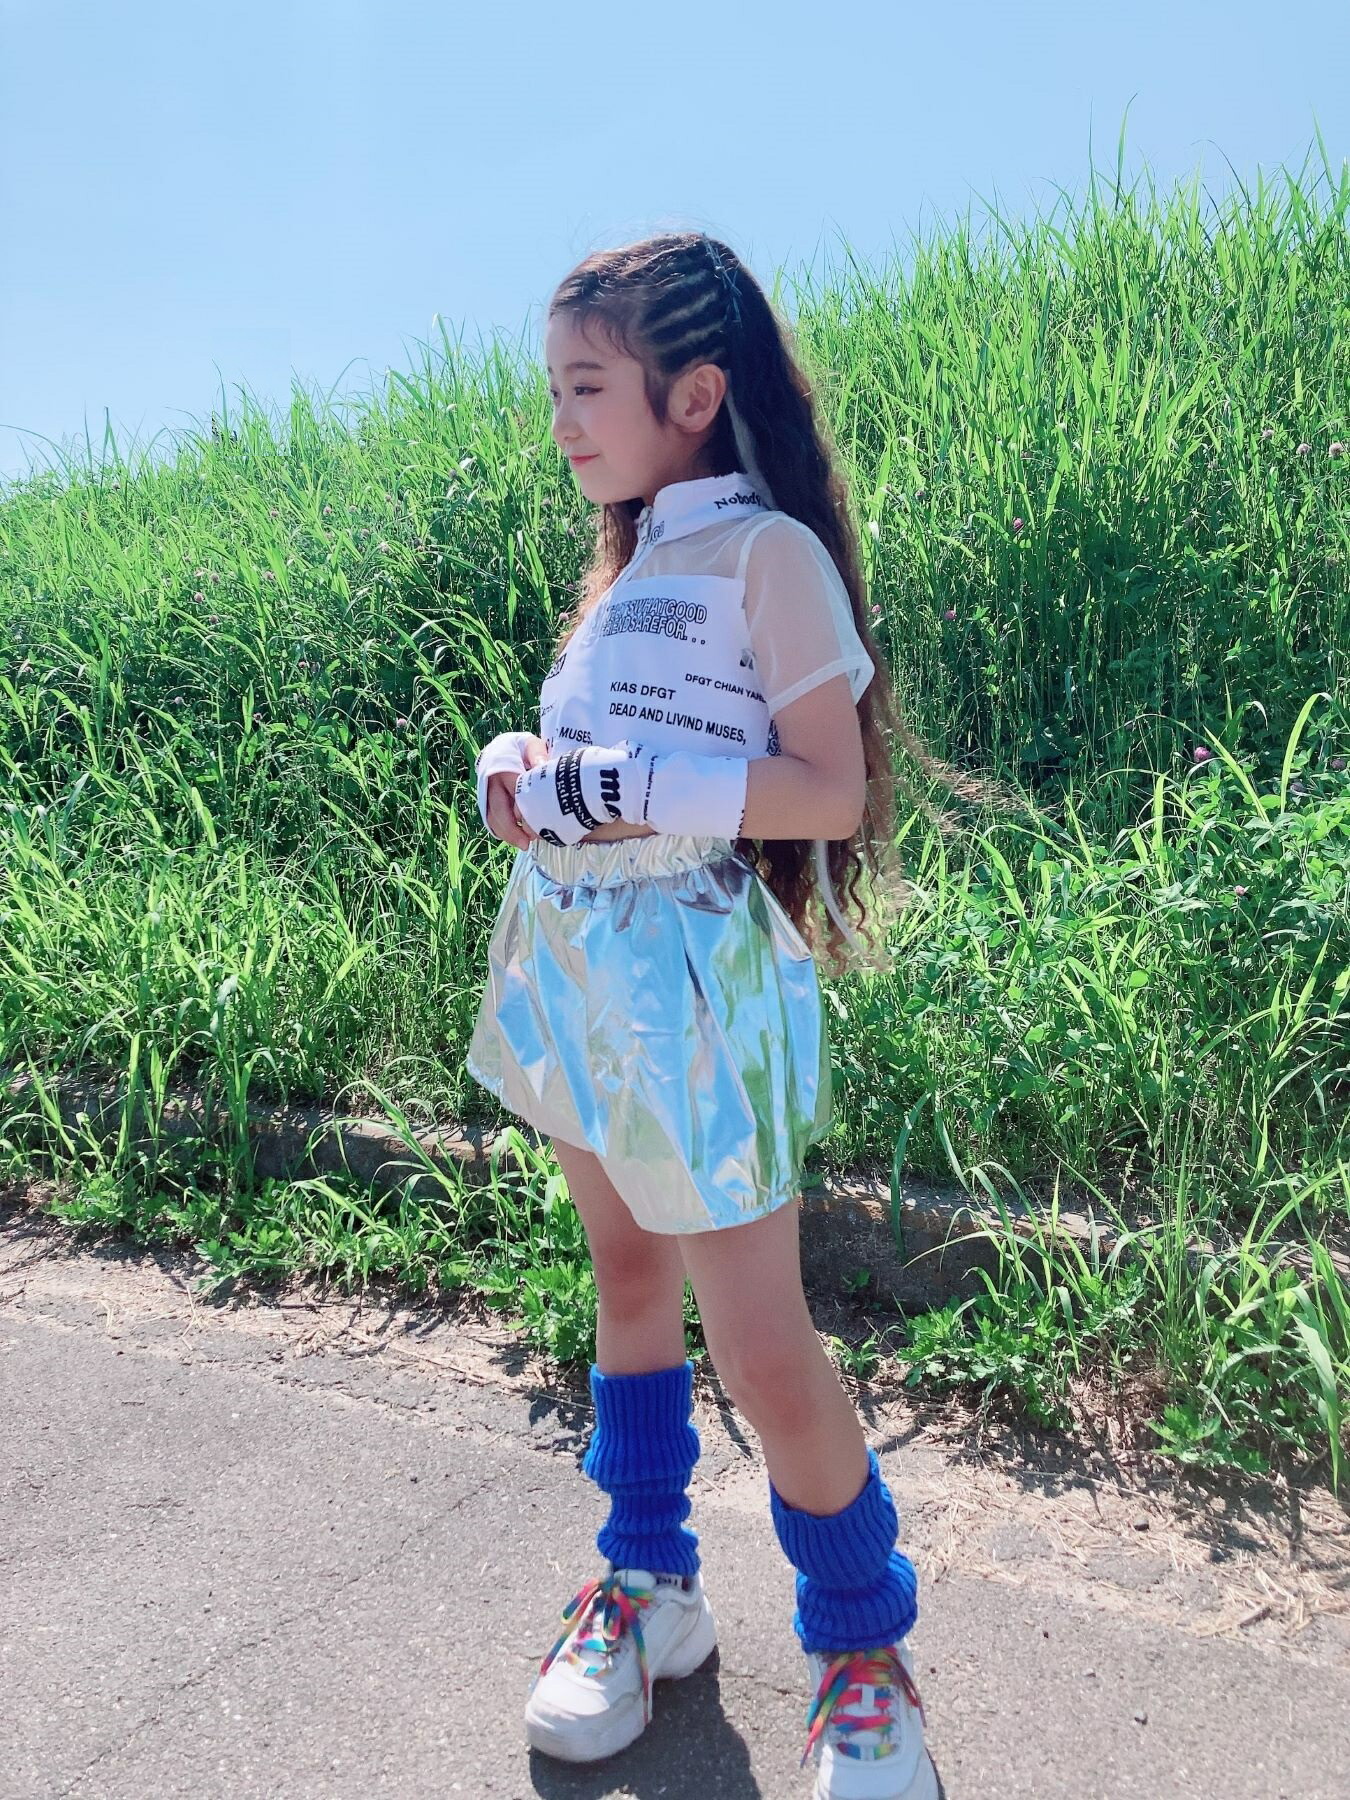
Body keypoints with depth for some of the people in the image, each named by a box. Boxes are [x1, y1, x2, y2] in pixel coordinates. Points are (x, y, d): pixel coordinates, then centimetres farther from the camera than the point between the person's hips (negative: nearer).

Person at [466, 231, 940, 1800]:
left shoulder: (767, 548, -9)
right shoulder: (625, 560, 15)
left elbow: (831, 793, -16)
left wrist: (622, 790, -21)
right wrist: (521, 769, -2)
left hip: (694, 976, -8)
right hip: (575, 963, 8)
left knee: (760, 1350, -3)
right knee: (628, 1280, 18)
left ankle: (861, 1645, 22)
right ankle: (648, 1582, 36)